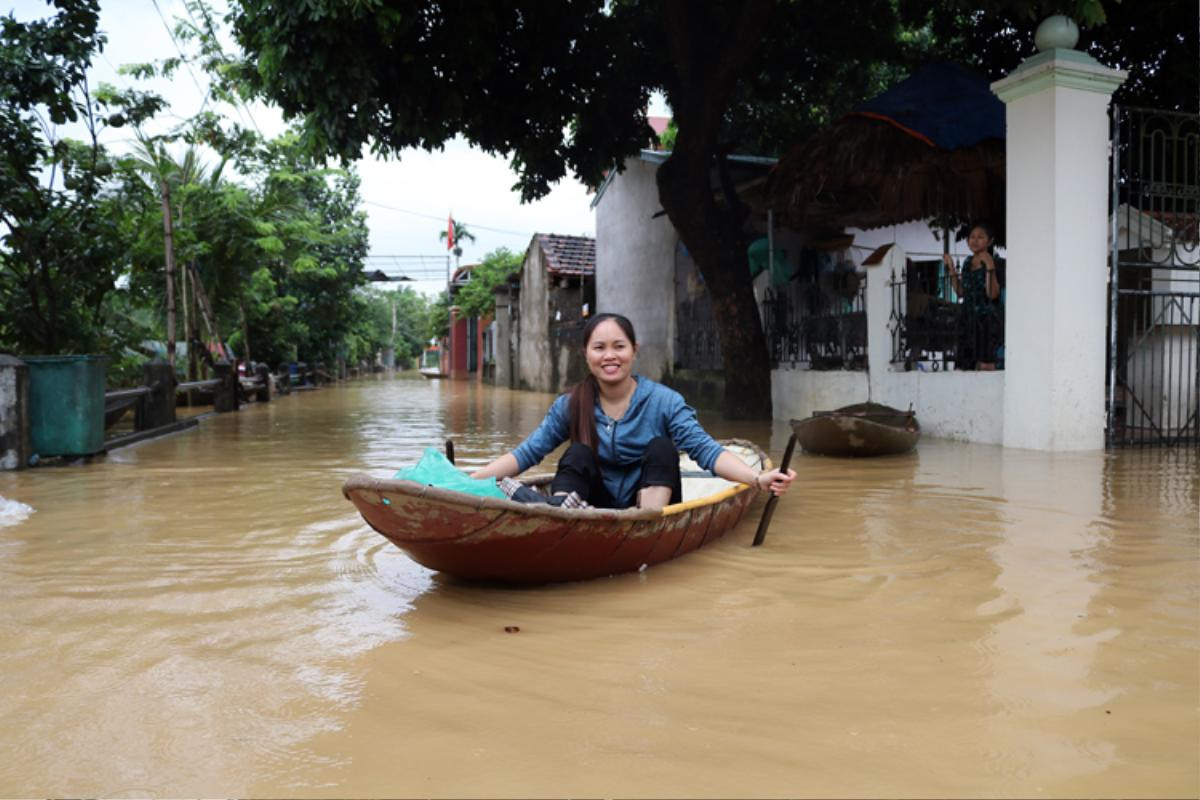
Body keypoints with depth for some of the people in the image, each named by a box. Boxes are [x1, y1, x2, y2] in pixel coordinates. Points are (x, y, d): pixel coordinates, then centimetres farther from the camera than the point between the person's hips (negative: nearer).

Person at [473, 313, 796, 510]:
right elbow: (527, 453, -2)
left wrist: (758, 478, -32)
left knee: (661, 448, -21)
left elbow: (705, 449, -16)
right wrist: (471, 480, -15)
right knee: (578, 453, -20)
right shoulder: (570, 405, 0)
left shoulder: (663, 401, -6)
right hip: (596, 512, 1)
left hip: (649, 505, -1)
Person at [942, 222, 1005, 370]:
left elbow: (993, 294, -16)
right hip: (969, 320, 6)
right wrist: (951, 268, 11)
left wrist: (990, 267, -23)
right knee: (964, 366, 4)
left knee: (986, 365, -12)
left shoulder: (997, 263, -6)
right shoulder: (967, 262, 14)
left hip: (988, 320, -6)